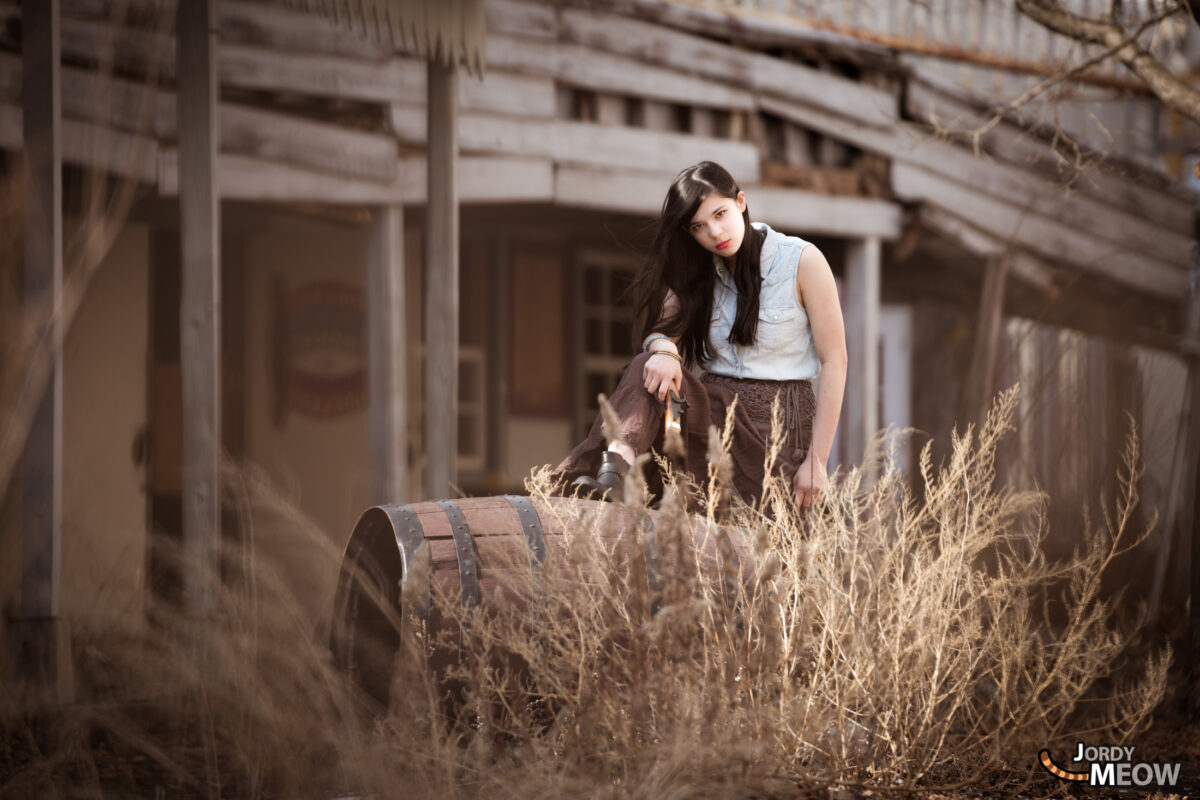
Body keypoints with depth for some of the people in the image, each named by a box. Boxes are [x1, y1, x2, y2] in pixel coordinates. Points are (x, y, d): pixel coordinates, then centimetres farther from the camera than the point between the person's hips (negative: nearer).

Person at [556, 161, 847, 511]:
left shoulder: (802, 261, -4)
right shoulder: (701, 271, 11)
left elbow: (834, 361, -6)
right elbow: (661, 329, -3)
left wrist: (817, 460, -12)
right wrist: (663, 350, -31)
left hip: (777, 419, -2)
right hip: (715, 408, 2)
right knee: (649, 368, -27)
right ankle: (616, 461, -50)